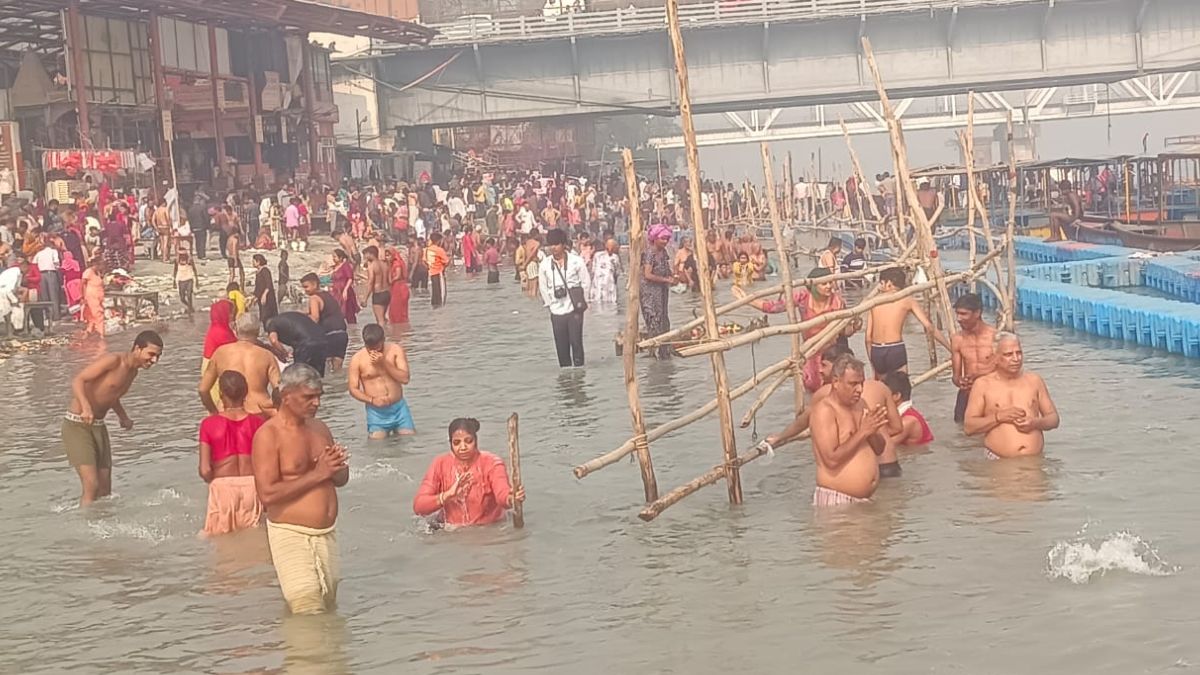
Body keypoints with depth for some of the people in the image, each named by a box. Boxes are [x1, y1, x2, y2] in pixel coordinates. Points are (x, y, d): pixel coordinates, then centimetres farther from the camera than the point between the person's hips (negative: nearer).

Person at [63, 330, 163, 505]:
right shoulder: (113, 360, -16)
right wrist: (86, 407, -40)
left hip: (99, 427, 8)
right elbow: (77, 380, -24)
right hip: (77, 425, -8)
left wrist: (124, 418, 10)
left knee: (105, 490, 5)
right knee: (91, 485, -17)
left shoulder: (133, 371, 9)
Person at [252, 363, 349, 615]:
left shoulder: (319, 428, 11)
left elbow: (341, 479, 19)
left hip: (327, 534, 7)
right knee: (309, 614, -12)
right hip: (291, 535, -7)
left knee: (329, 606, 13)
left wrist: (336, 467, -5)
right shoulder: (268, 435, -12)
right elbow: (267, 494, -21)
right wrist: (317, 474, -20)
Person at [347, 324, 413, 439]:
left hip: (399, 408, 1)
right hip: (376, 413, -1)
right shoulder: (357, 359, -6)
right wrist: (372, 400, -18)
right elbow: (353, 389, -2)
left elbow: (405, 378, -11)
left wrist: (384, 363, -20)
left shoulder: (396, 350, -3)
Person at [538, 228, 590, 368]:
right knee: (561, 346, 3)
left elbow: (586, 283, 3)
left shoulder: (576, 261, -3)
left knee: (576, 342, -5)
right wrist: (550, 304, 6)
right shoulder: (545, 265, 2)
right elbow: (543, 287, 11)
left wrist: (580, 302, 1)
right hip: (556, 312, 2)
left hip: (574, 309, -2)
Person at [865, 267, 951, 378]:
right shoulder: (907, 300, 8)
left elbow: (868, 335, 10)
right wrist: (951, 348, 5)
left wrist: (872, 362, 18)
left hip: (876, 352, 3)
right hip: (896, 350, -3)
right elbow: (929, 327, 1)